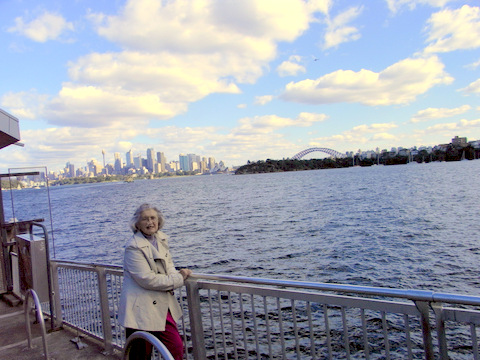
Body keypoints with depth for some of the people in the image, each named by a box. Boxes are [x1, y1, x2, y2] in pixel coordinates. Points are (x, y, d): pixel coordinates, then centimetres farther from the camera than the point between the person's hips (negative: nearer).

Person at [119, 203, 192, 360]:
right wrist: (178, 280, -14)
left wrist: (176, 275, -6)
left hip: (162, 306, 7)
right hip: (141, 310, -7)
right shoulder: (134, 247, -17)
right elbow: (147, 279, -22)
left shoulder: (161, 239, 6)